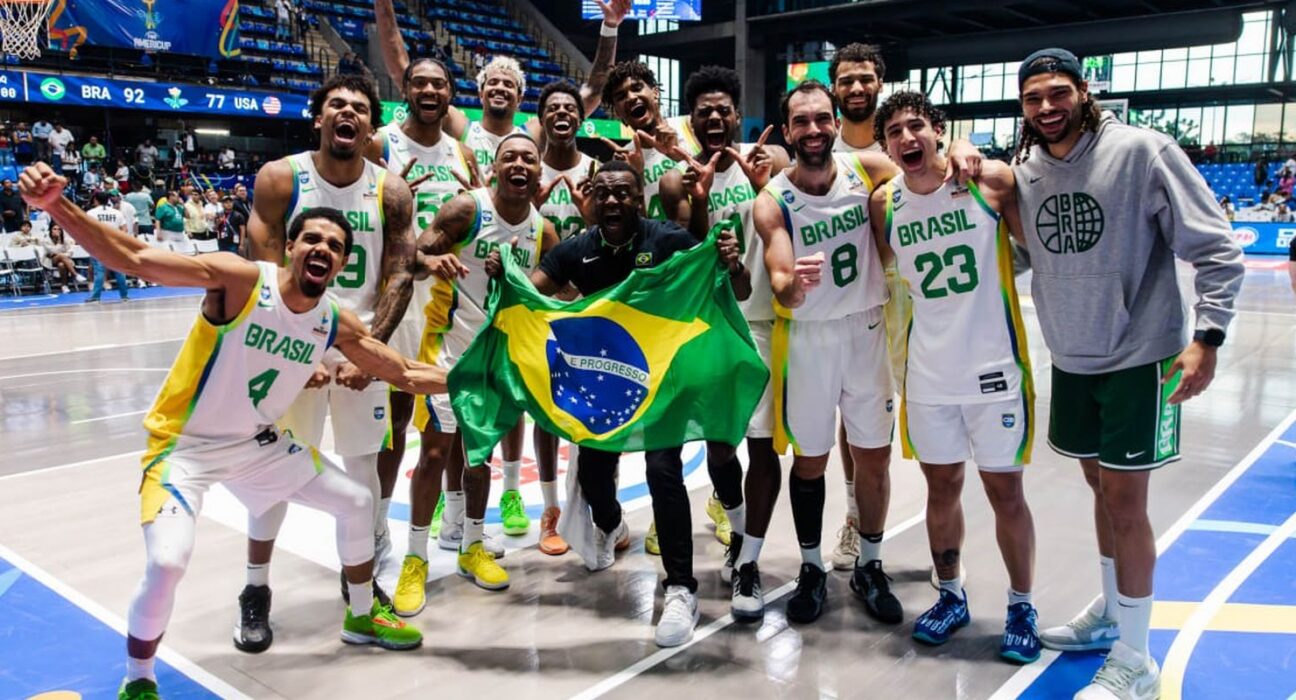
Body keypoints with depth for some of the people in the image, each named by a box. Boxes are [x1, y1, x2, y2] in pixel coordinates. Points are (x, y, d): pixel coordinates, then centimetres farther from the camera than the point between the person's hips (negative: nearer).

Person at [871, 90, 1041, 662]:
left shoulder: (992, 181, -8)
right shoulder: (884, 203, 0)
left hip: (994, 368, -3)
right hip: (927, 374, 3)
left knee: (1005, 491, 8)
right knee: (941, 488, 14)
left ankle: (1021, 607, 27)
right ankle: (950, 597, 34)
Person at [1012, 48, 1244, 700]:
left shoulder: (1140, 150, -14)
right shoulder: (1024, 170, 1)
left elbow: (1217, 249, -12)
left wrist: (1206, 336, -19)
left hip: (1139, 358, -5)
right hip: (1071, 360, 5)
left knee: (1123, 499, -2)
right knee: (1101, 486, 17)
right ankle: (1112, 611, 37)